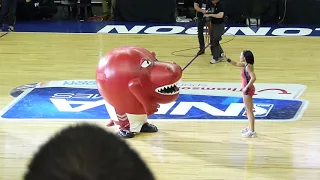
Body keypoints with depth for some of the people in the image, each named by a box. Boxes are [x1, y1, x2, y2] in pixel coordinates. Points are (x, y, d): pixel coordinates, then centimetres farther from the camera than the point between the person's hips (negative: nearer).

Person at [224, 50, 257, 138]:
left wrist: (247, 87, -27)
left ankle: (252, 131, 0)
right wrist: (226, 58, 16)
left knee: (249, 111, -4)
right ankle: (250, 128, 35)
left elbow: (253, 78, -34)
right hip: (247, 89, 10)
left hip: (248, 90, -10)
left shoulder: (248, 66, -22)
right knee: (248, 110, 22)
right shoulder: (245, 64, 6)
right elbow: (236, 64, 23)